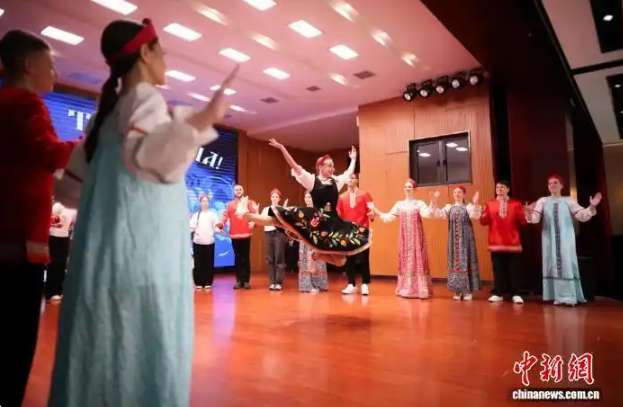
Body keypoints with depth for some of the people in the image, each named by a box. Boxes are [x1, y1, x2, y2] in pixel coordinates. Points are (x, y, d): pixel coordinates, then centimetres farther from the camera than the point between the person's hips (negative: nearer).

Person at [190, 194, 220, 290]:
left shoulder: (212, 214, 7)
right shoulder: (195, 215, 8)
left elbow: (216, 227, 3)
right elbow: (191, 228, 2)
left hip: (209, 242, 0)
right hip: (197, 242, 0)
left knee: (209, 263, 2)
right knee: (198, 263, 2)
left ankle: (208, 283, 9)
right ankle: (198, 283, 10)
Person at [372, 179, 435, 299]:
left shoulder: (419, 203, 1)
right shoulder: (399, 204, 12)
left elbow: (427, 213, -17)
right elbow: (388, 217, 10)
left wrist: (432, 201, -30)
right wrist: (375, 210, 5)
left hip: (416, 236, -3)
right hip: (404, 237, 3)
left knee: (417, 260, -5)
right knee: (405, 260, 6)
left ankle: (419, 289, -1)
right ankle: (406, 289, 14)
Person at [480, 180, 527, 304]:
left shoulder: (516, 204, 6)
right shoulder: (490, 204, 7)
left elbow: (523, 222, 1)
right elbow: (484, 222, 1)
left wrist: (524, 215, -20)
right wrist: (484, 215, -20)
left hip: (513, 243, -1)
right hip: (496, 243, 1)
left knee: (515, 270, 1)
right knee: (498, 269, 5)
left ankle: (516, 294, 9)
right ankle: (498, 294, 13)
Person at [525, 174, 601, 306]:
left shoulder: (569, 200, 6)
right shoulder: (543, 201, 7)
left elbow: (582, 216, -2)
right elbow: (535, 218, -4)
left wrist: (591, 207, -19)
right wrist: (529, 213, -26)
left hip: (566, 238, -1)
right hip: (549, 238, 1)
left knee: (566, 264, -2)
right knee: (553, 264, 3)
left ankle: (569, 296, 3)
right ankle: (558, 296, 10)